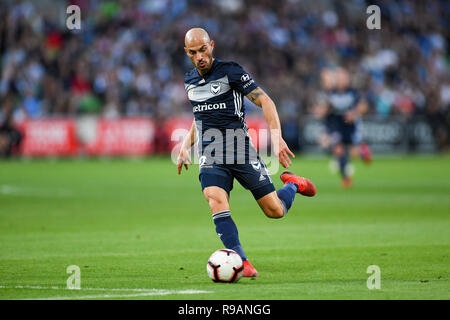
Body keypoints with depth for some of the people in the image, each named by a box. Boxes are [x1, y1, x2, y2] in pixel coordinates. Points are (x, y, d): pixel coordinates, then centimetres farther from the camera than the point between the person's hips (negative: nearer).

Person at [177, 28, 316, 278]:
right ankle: (242, 264, -24)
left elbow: (264, 101, -9)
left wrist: (276, 136, -21)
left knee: (275, 211, -1)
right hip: (210, 157, 4)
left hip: (240, 151, -4)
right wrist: (186, 144, 18)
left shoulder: (230, 71, -7)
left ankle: (292, 184, 34)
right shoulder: (190, 81, 12)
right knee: (216, 203, -25)